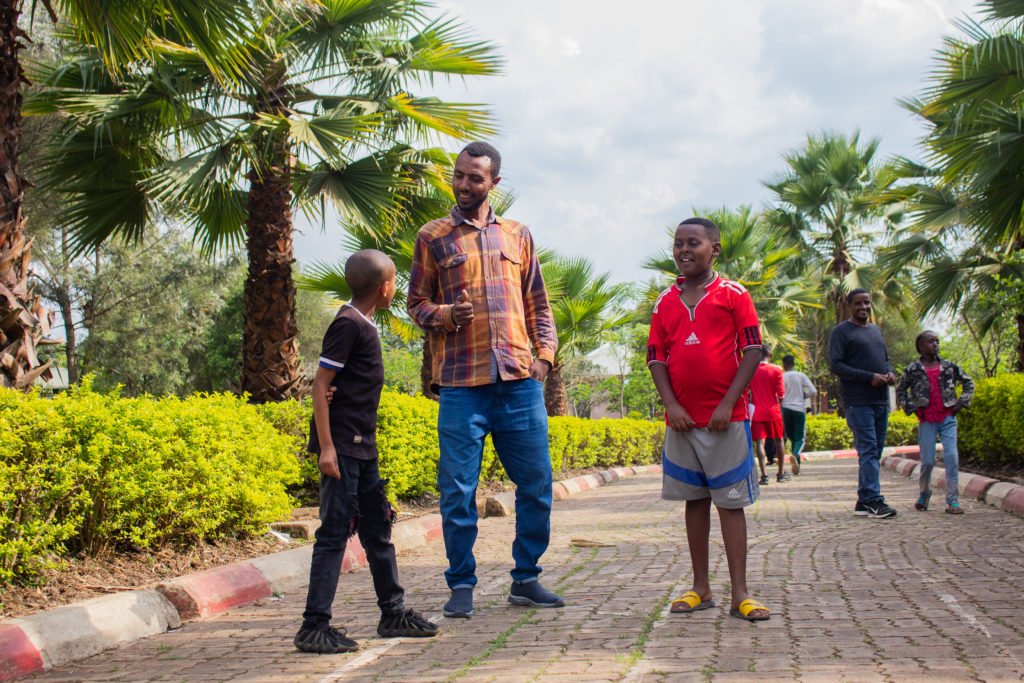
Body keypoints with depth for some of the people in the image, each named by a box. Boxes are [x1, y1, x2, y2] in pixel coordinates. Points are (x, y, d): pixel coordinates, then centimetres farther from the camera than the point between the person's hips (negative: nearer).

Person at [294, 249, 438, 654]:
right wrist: (326, 447, -20)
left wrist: (363, 444, 13)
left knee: (377, 526, 14)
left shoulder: (363, 325, 15)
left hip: (362, 447, 10)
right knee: (335, 531, -9)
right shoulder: (347, 324, -12)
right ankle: (313, 627, -6)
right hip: (341, 447, -10)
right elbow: (321, 384, -16)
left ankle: (393, 612, 24)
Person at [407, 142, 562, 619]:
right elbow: (417, 302, 10)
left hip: (519, 381, 2)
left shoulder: (518, 235, 15)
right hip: (461, 382, -2)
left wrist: (544, 353, 4)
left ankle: (526, 579, 18)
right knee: (458, 489, -2)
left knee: (536, 482, 4)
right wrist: (446, 316, -11)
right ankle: (461, 585, 11)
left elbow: (537, 303, 18)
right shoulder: (433, 237, 9)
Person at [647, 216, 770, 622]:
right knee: (694, 500, 10)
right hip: (681, 418, 4)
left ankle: (739, 595, 1)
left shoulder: (733, 295, 0)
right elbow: (656, 358, 9)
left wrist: (727, 405, -12)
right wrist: (671, 405, -5)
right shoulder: (665, 302, 10)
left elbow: (752, 352, -4)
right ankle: (701, 589, 17)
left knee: (731, 502, -2)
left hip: (725, 418, -4)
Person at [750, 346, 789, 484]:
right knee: (779, 440, 16)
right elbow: (780, 393, -7)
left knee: (759, 442, -6)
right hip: (773, 411, 0)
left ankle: (763, 475, -19)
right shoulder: (777, 370, -3)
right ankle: (781, 473, 22)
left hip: (757, 412, 0)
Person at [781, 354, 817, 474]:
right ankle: (795, 454, -31)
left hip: (786, 409, 1)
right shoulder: (802, 376, 1)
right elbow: (813, 392, -4)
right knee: (800, 438, -1)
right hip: (799, 409, -1)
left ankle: (797, 464, 9)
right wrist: (804, 396, 13)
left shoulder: (781, 377, 0)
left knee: (792, 437, 12)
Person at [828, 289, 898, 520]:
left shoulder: (876, 330, 21)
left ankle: (863, 501, 11)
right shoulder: (841, 331, -2)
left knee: (874, 452, 6)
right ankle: (874, 500, -14)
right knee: (868, 450, -13)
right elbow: (835, 366, -10)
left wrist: (890, 373, 3)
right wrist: (869, 377, -17)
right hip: (858, 402, -7)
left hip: (880, 400, 7)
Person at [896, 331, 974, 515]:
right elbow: (900, 391, 14)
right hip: (927, 420, -1)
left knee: (951, 457, -9)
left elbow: (969, 383, 16)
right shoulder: (913, 370, 1)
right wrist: (911, 408, 4)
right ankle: (924, 493, 25)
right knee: (927, 461, -2)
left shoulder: (948, 366, 5)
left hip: (948, 418, 1)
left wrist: (961, 403, 6)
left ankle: (953, 501, -4)